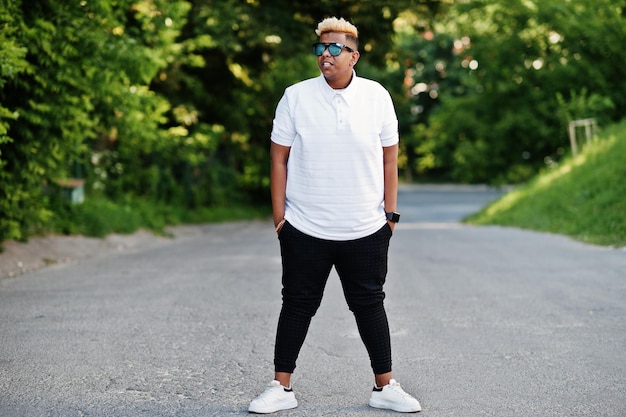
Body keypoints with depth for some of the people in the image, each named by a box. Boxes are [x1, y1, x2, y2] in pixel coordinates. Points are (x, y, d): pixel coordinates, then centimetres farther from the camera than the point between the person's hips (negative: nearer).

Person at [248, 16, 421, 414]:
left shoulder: (377, 96, 0)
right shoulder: (296, 97, -3)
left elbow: (389, 157, 6)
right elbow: (280, 158, 1)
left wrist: (390, 213, 5)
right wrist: (279, 214, -2)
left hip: (366, 231, 1)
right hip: (305, 231, -1)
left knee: (370, 305, 10)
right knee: (298, 306, 7)